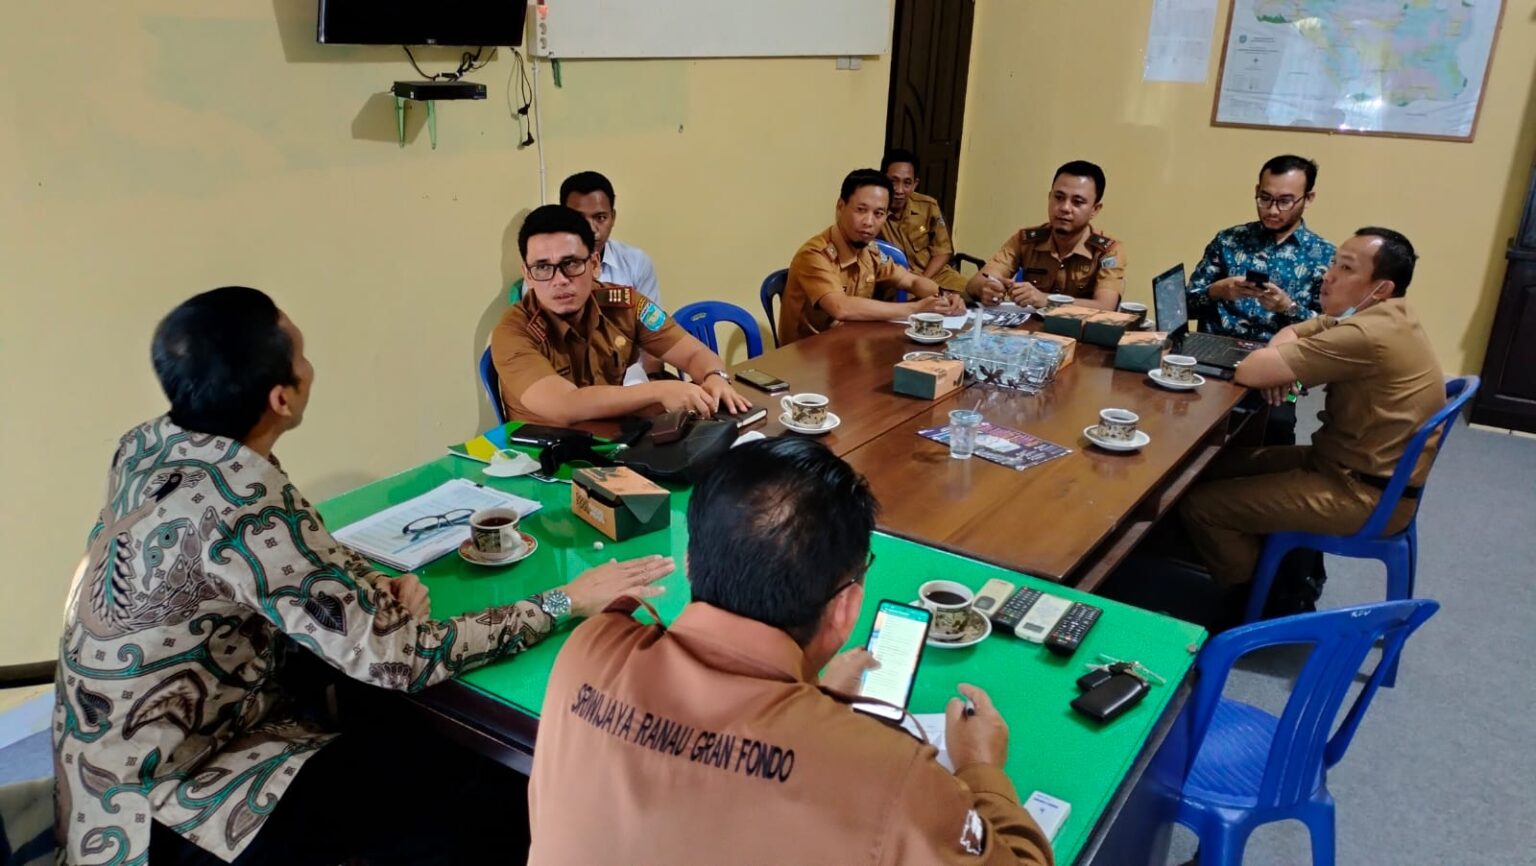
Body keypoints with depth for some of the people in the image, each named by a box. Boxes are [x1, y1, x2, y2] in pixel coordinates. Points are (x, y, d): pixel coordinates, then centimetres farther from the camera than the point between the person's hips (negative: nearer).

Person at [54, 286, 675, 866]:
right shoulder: (246, 508, -32)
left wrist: (378, 588, -9)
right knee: (475, 794, -10)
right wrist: (564, 604, -19)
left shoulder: (152, 444, -4)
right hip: (166, 802, -8)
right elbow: (395, 659, -28)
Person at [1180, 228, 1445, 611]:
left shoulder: (1367, 334, -28)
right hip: (1354, 465, 10)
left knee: (1197, 502, -12)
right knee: (1218, 466, 13)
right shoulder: (1378, 314, 4)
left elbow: (1248, 371, -28)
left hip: (1364, 493, -10)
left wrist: (1273, 364, -5)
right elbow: (1290, 333, 17)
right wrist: (1281, 363, -6)